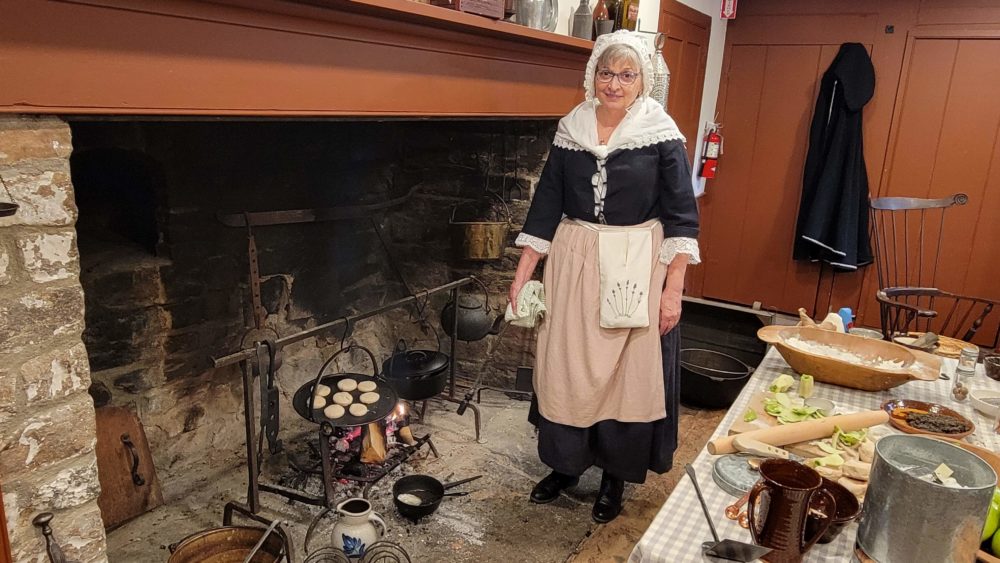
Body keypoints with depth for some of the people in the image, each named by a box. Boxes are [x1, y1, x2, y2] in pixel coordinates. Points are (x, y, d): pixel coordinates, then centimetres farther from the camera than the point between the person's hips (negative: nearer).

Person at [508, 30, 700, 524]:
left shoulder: (662, 135, -5)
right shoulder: (570, 130, 4)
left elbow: (681, 217, -5)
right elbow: (546, 205, 6)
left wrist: (673, 289, -10)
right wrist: (522, 274, 3)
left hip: (636, 270, -3)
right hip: (574, 262, 3)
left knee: (628, 373, 5)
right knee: (565, 368, 8)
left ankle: (616, 474, 26)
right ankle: (565, 463, 29)